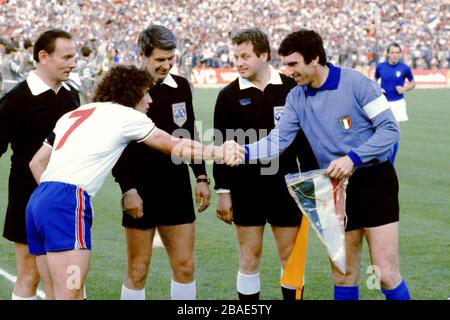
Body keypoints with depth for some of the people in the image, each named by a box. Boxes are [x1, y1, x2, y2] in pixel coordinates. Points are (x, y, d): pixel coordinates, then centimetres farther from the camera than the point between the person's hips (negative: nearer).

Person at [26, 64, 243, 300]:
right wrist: (217, 152, 14)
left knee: (60, 295, 10)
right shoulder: (125, 115, 5)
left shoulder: (73, 114, 24)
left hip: (38, 200, 8)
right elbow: (175, 146, 8)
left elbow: (36, 163, 24)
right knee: (70, 297, -11)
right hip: (67, 203, -8)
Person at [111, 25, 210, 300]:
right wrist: (128, 190, -15)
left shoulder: (181, 86, 7)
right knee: (138, 271, 2)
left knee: (185, 266, 6)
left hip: (178, 189, 5)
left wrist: (201, 177, 13)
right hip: (141, 192, -5)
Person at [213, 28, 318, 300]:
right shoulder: (229, 95, -1)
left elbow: (305, 138, 5)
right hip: (246, 188, 0)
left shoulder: (291, 89, -1)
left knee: (291, 255, 5)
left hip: (285, 186, 0)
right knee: (249, 258, 5)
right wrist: (223, 191, -1)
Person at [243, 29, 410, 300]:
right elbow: (278, 140, -4)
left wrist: (353, 158, -23)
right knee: (343, 276, 9)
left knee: (386, 274, -6)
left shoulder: (356, 84, -13)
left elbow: (390, 129, -14)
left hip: (375, 183, -5)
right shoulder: (296, 98, 3)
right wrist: (244, 152, -22)